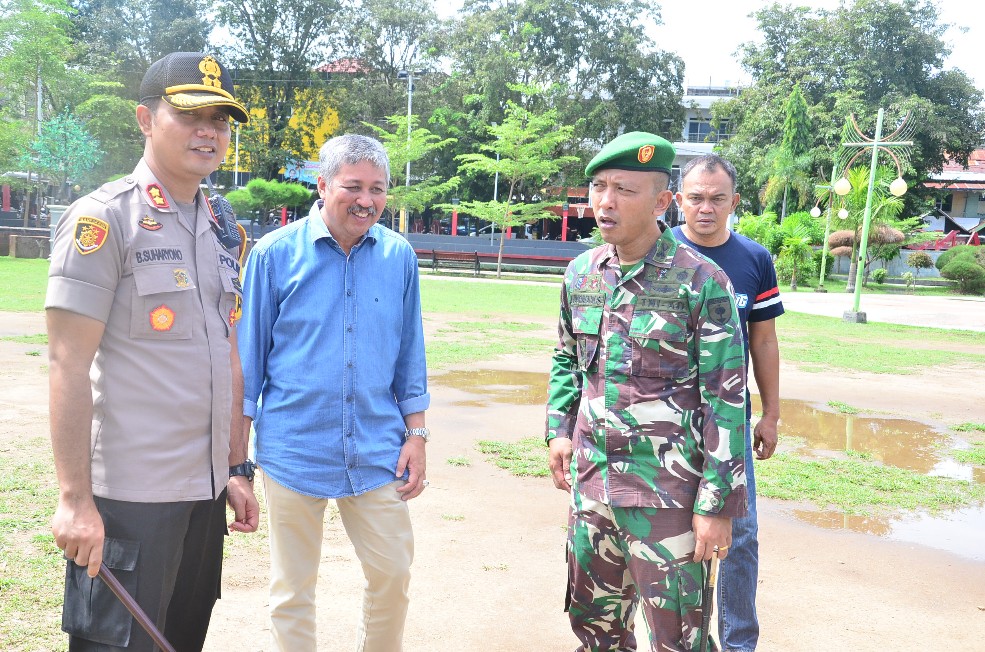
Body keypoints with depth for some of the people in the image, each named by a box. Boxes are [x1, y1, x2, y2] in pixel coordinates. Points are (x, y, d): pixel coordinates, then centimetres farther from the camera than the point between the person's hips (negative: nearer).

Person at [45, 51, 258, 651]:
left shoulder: (221, 230, 12)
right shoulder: (104, 218, -9)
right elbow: (69, 364, -13)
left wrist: (237, 469, 14)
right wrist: (75, 498, -16)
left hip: (206, 491, 7)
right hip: (128, 498, -7)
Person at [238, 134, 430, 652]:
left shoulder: (398, 256, 2)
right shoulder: (275, 253, -5)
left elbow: (409, 355, 9)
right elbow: (248, 357, 0)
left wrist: (416, 435, 5)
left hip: (377, 449, 2)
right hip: (293, 449, -2)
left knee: (393, 572, 9)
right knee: (293, 589, 10)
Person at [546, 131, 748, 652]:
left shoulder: (701, 282, -13)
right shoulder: (580, 273, 4)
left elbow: (725, 399, -12)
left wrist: (717, 505, -13)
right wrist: (559, 430, 7)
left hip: (667, 492, -5)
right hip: (589, 481, 6)